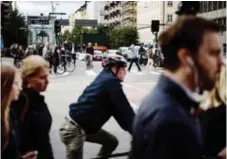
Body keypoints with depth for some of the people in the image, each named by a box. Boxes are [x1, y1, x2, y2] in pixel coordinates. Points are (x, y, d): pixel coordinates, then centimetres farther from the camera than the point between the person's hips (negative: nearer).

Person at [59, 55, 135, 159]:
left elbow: (117, 110, 16)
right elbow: (124, 110, -16)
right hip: (74, 130, -10)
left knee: (111, 142, 14)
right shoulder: (111, 82, -16)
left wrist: (131, 127, 15)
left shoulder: (105, 79, 12)